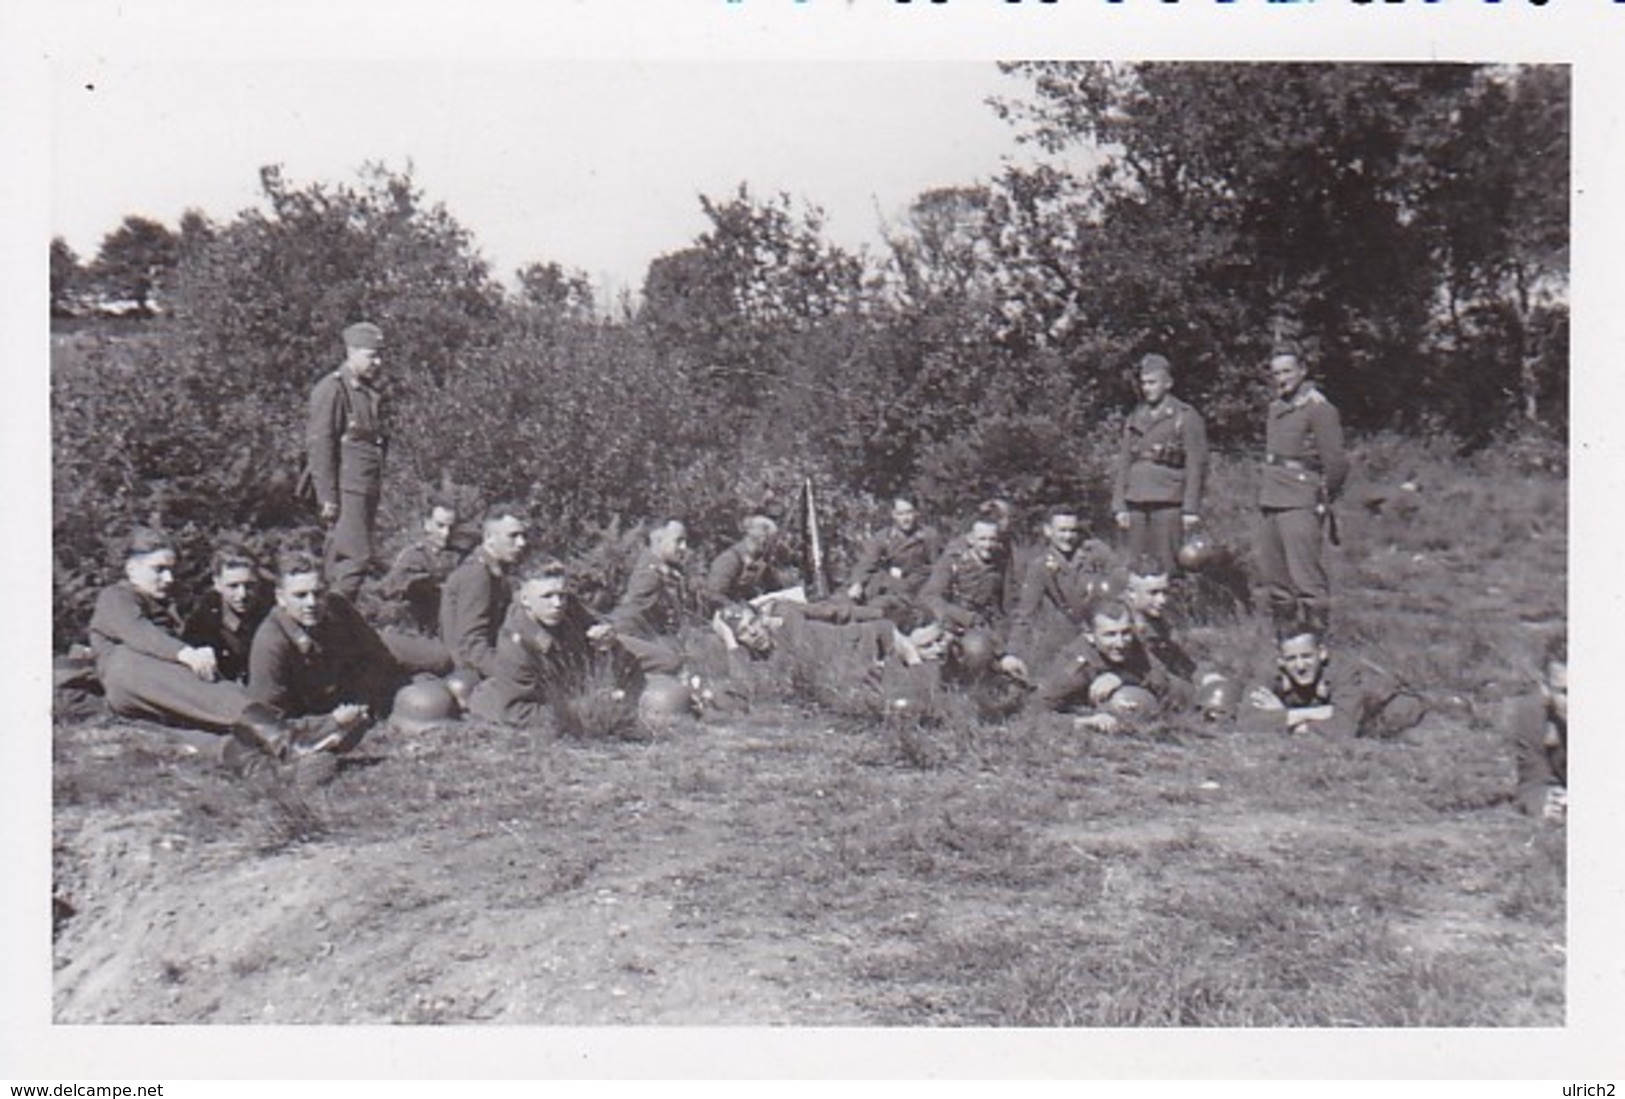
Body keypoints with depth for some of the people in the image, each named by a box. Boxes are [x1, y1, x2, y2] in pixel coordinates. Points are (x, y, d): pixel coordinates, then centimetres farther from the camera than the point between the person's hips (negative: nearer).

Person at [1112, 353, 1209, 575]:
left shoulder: (1186, 417, 1)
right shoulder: (1134, 419, 16)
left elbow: (1196, 466, -3)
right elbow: (1124, 463, 16)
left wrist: (1191, 509, -9)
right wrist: (1119, 505, 9)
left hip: (1168, 503, -5)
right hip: (1137, 503, 5)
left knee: (1167, 566, -6)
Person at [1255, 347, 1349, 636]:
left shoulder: (1318, 408, -8)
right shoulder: (1276, 408, 17)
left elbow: (1336, 461, -10)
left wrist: (1325, 497, -1)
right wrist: (1266, 492, 14)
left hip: (1301, 504, -8)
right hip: (1269, 503, 8)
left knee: (1306, 576, -10)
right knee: (1272, 577, 12)